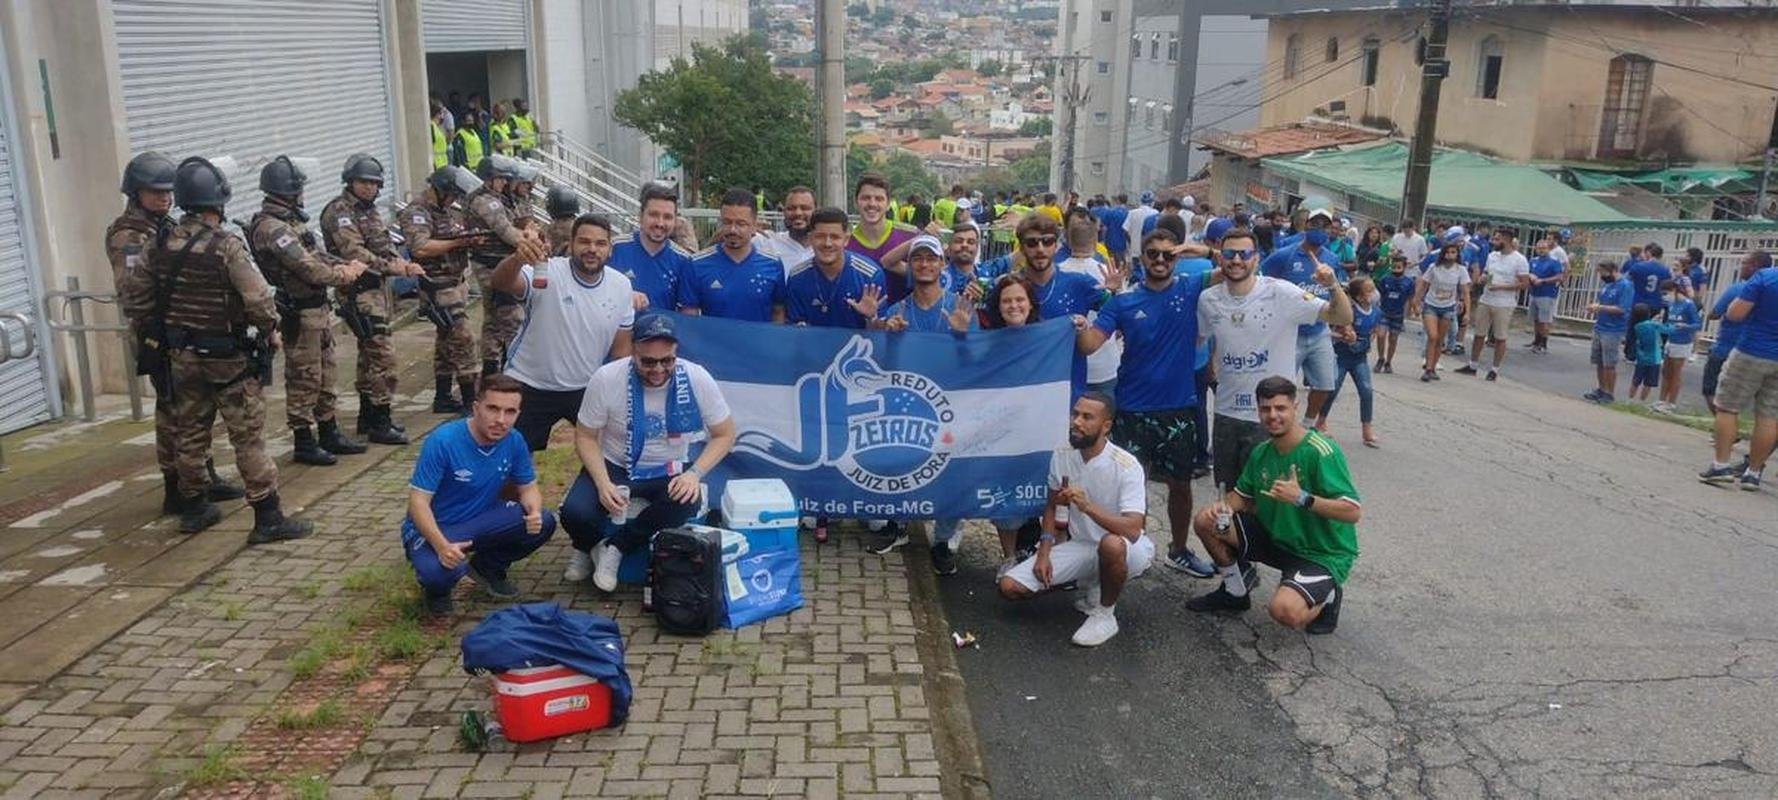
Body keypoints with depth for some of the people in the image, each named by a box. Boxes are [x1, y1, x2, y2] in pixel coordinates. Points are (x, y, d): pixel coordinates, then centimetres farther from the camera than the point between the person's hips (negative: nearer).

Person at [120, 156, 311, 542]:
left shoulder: (163, 245, 2)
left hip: (180, 355, 7)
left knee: (189, 432, 16)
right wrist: (271, 331, -5)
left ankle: (194, 509, 29)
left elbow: (134, 293, 9)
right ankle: (268, 519, -1)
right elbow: (258, 298, -22)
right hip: (225, 356, -6)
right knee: (248, 437, -3)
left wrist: (153, 330, 21)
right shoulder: (226, 246, -18)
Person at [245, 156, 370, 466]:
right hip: (300, 313, -10)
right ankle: (304, 443, 8)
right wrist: (345, 275, -9)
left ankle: (329, 434, 27)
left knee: (325, 375, 17)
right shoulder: (270, 227, -19)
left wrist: (346, 265, -1)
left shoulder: (291, 220, 13)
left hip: (319, 308, 10)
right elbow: (309, 269, -23)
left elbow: (317, 255, 17)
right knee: (303, 379, -1)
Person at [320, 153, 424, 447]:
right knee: (382, 355, -12)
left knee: (370, 354, 16)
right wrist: (390, 266, -28)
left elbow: (386, 246, 16)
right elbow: (354, 253, -22)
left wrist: (404, 265, -3)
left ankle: (367, 417, 26)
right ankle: (380, 424, -8)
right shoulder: (339, 211, -11)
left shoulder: (370, 210, 17)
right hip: (359, 292, -10)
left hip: (377, 290, 10)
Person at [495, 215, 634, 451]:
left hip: (585, 388, 4)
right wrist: (517, 259, -58)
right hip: (529, 387, -3)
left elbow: (621, 348, 5)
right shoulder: (547, 273, -18)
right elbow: (500, 284, -37)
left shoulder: (621, 286, -4)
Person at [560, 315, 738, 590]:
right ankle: (587, 547, 12)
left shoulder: (697, 379, -17)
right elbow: (586, 436, -7)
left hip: (669, 471, 0)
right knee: (575, 513, -28)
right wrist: (603, 483, -23)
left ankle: (615, 547, -10)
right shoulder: (606, 379, -18)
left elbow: (724, 434, -5)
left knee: (687, 502, -34)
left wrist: (694, 473, -21)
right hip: (614, 465, 0)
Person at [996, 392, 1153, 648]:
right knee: (1009, 587, -7)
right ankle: (1092, 584, 14)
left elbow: (1132, 530, -32)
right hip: (1080, 545, 5)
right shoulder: (1061, 456, -6)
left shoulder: (1126, 466, -23)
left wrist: (1087, 506, -42)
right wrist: (1044, 553, -2)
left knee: (1111, 544, -43)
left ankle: (1106, 614, -11)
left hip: (1126, 550, -5)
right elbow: (1052, 506, 10)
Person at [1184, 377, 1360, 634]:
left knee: (1284, 611, -32)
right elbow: (1243, 495, 11)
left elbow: (1352, 512, -26)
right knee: (1205, 522, -4)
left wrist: (1302, 498, -37)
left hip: (1322, 553, -7)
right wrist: (1224, 506, -12)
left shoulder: (1321, 452, -23)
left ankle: (1327, 597, 5)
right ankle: (1236, 591, 18)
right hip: (1277, 538, 7)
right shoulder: (1262, 452, 0)